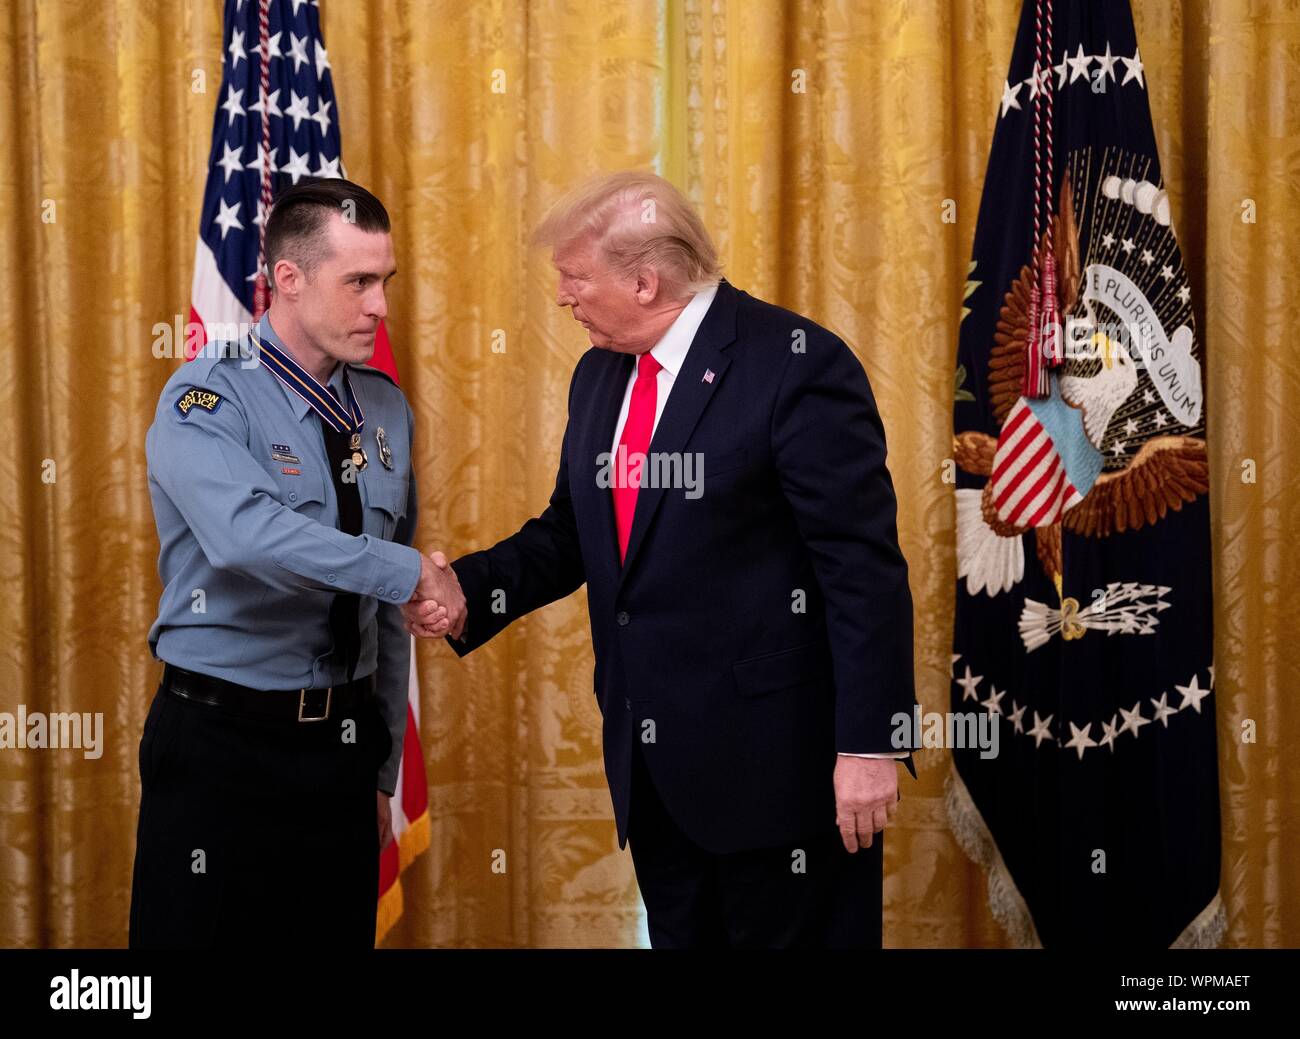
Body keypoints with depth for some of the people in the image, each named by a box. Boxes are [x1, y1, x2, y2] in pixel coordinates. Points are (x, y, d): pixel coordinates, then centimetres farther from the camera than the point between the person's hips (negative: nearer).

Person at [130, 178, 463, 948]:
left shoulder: (385, 408, 7)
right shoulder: (207, 401, -11)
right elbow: (249, 533, -33)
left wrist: (383, 769, 14)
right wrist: (409, 570, -27)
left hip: (345, 745, 5)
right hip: (223, 747, -5)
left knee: (341, 933, 11)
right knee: (206, 934, 1)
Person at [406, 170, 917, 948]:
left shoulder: (797, 365, -14)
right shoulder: (600, 374, 11)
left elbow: (865, 569, -16)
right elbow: (571, 532, 19)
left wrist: (869, 742, -19)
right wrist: (469, 590, 0)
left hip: (771, 757, -7)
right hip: (652, 762, 8)